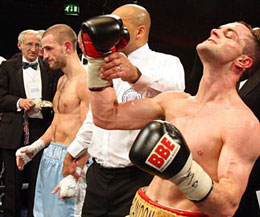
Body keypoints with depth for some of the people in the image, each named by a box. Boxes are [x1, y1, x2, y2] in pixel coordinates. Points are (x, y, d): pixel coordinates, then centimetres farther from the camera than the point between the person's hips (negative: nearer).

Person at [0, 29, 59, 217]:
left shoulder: (49, 69, 11)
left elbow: (55, 99, 11)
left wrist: (46, 105, -9)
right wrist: (19, 102, -16)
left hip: (41, 132, 2)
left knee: (38, 183, 7)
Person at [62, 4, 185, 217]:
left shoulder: (164, 62, -8)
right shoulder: (106, 68, 15)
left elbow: (173, 88, -32)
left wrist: (135, 75, -50)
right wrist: (72, 153, 26)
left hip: (136, 179, -6)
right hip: (98, 175, 6)